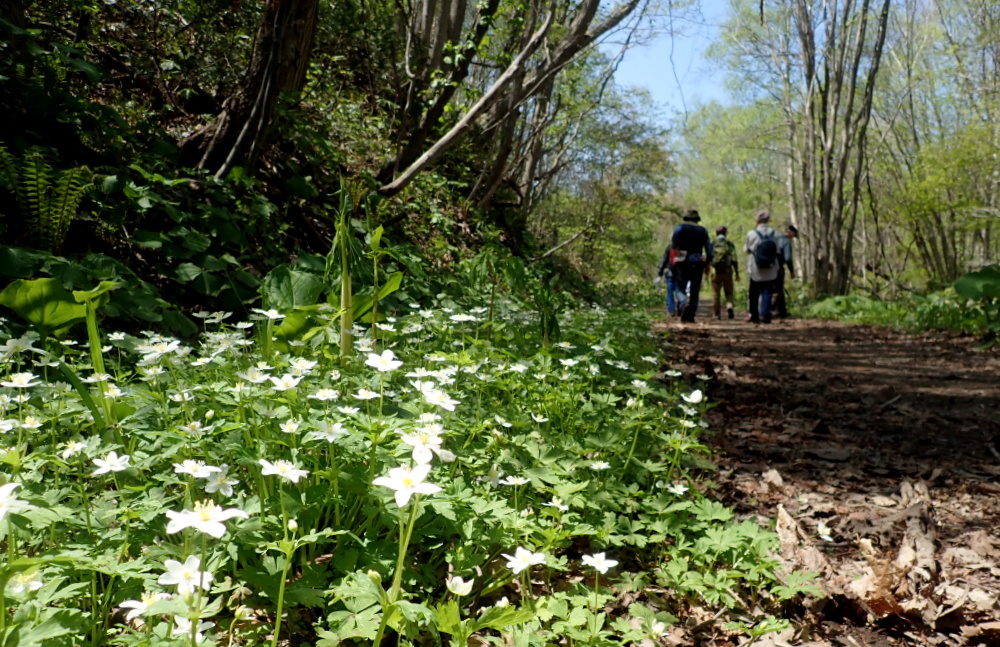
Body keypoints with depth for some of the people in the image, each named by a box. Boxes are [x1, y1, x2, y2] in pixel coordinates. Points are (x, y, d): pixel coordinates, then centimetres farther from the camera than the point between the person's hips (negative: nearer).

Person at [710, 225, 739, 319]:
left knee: (716, 294, 7)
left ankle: (717, 314, 7)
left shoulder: (712, 245, 1)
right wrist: (737, 273, 3)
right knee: (729, 293, 11)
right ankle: (729, 307, -14)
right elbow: (734, 260, -3)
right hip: (727, 272, 0)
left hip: (716, 273, 0)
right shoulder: (730, 244, 1)